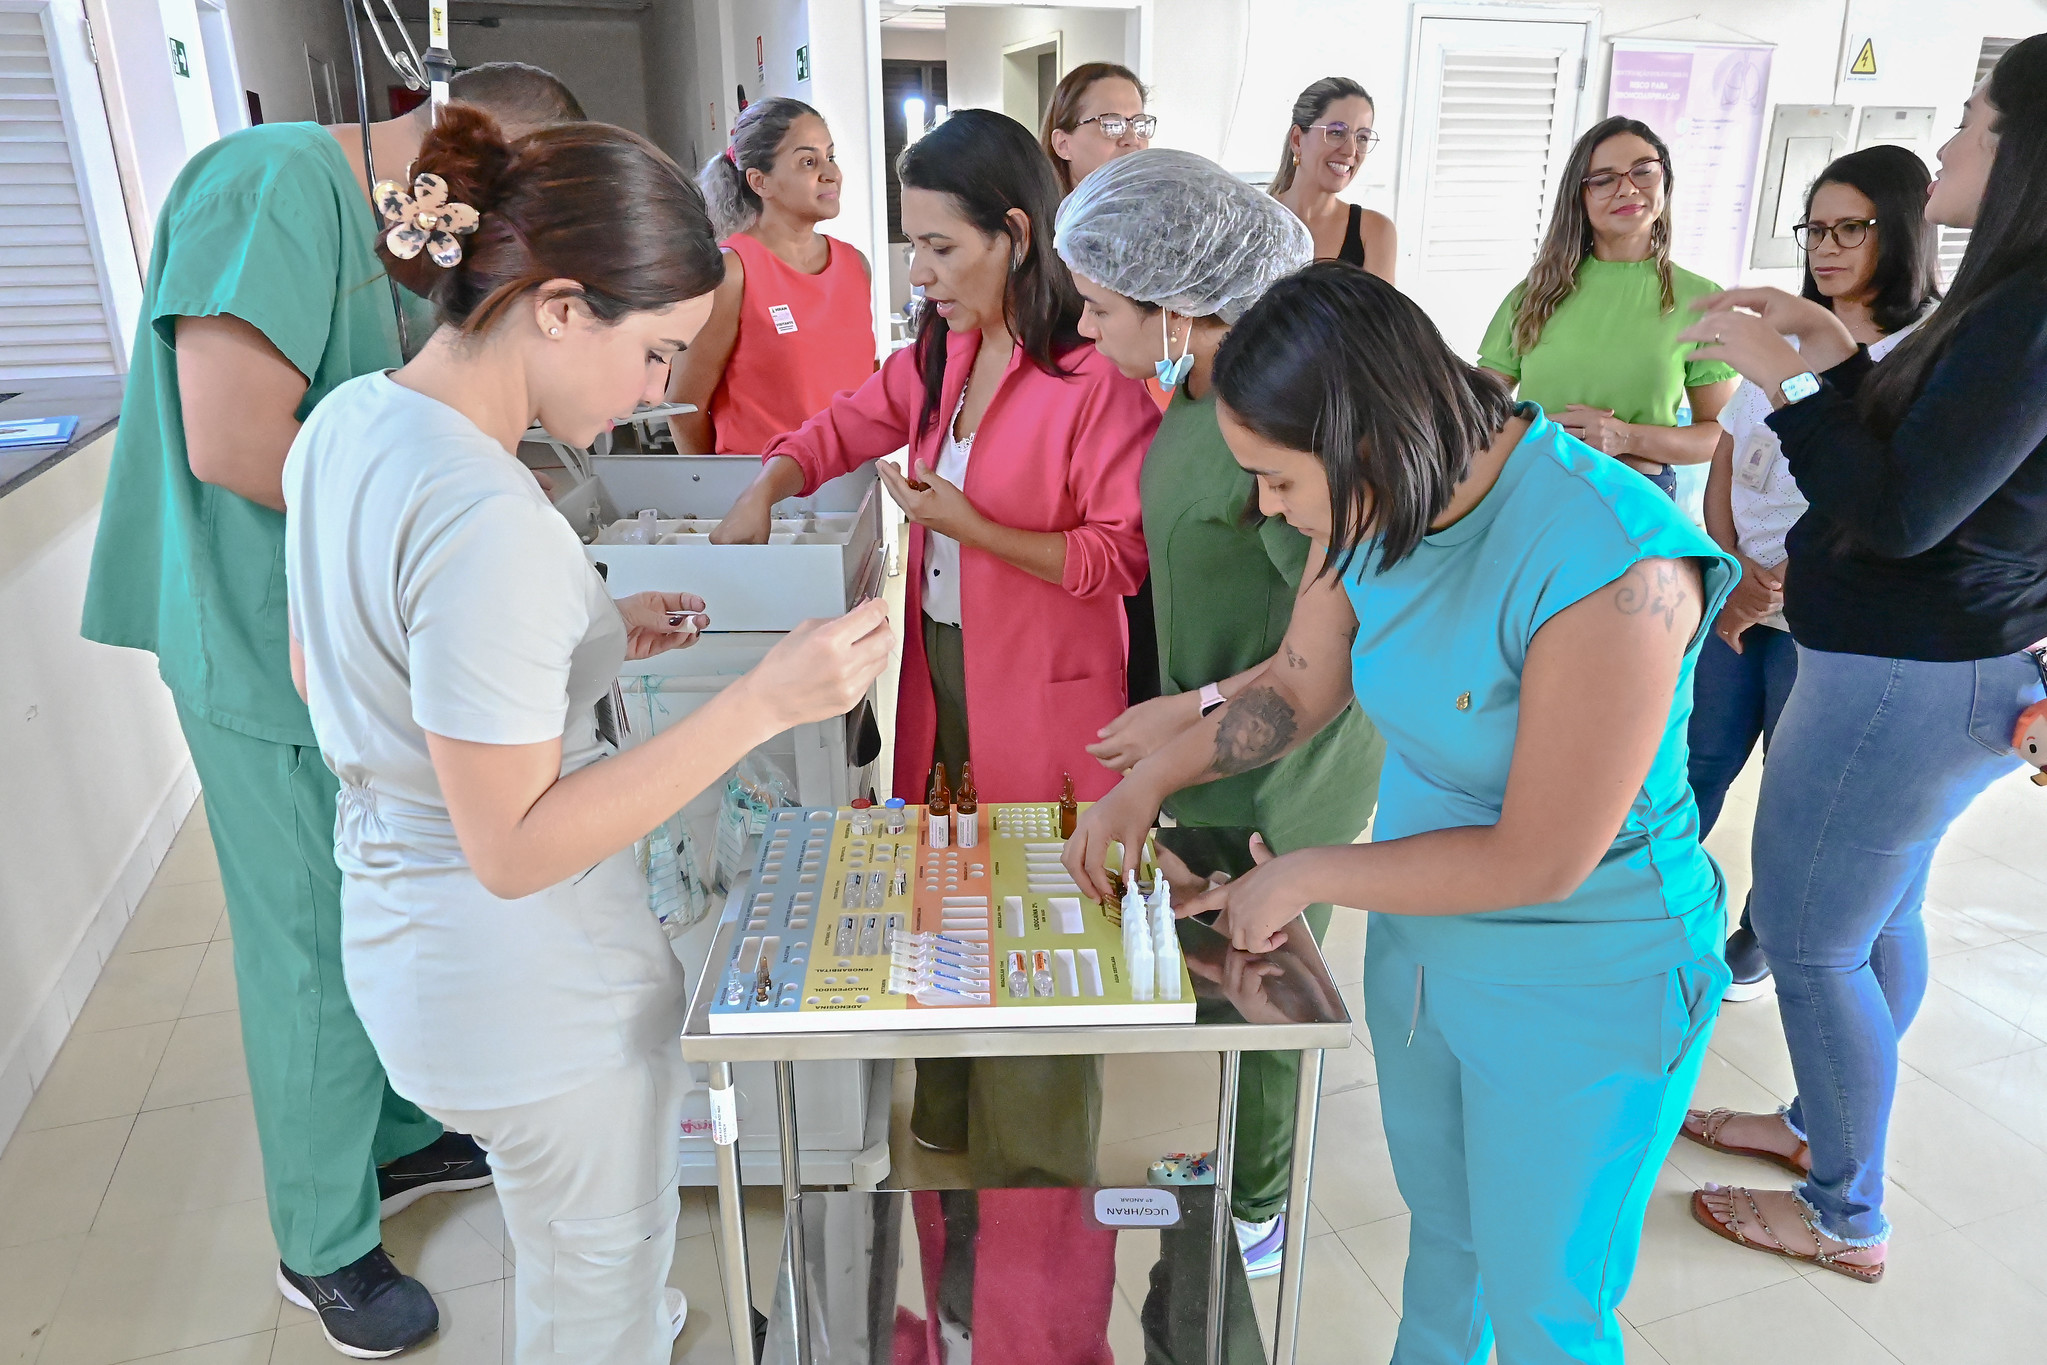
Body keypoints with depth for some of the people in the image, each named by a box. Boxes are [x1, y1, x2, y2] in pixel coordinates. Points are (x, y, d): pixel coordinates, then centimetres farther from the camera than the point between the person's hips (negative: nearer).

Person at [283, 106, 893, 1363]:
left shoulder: (348, 422, -2)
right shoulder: (489, 521, -31)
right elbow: (516, 849, -27)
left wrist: (591, 639, 5)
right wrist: (762, 704, -31)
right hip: (536, 986, -9)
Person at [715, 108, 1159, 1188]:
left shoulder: (1093, 377, -18)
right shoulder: (940, 356, 8)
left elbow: (1124, 555, -16)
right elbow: (843, 428, 20)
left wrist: (973, 528, -23)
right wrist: (763, 491, 3)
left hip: (1041, 700, -7)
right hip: (940, 672, 8)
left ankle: (1036, 1170, 27)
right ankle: (947, 1119, 42)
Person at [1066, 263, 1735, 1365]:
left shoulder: (1615, 567, -33)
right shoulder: (1381, 506, -10)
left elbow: (1542, 859, -27)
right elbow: (1295, 687, 4)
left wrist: (1307, 877, -18)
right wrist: (1147, 785, -6)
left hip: (1583, 997, -6)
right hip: (1418, 938, 6)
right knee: (1440, 1230, 29)